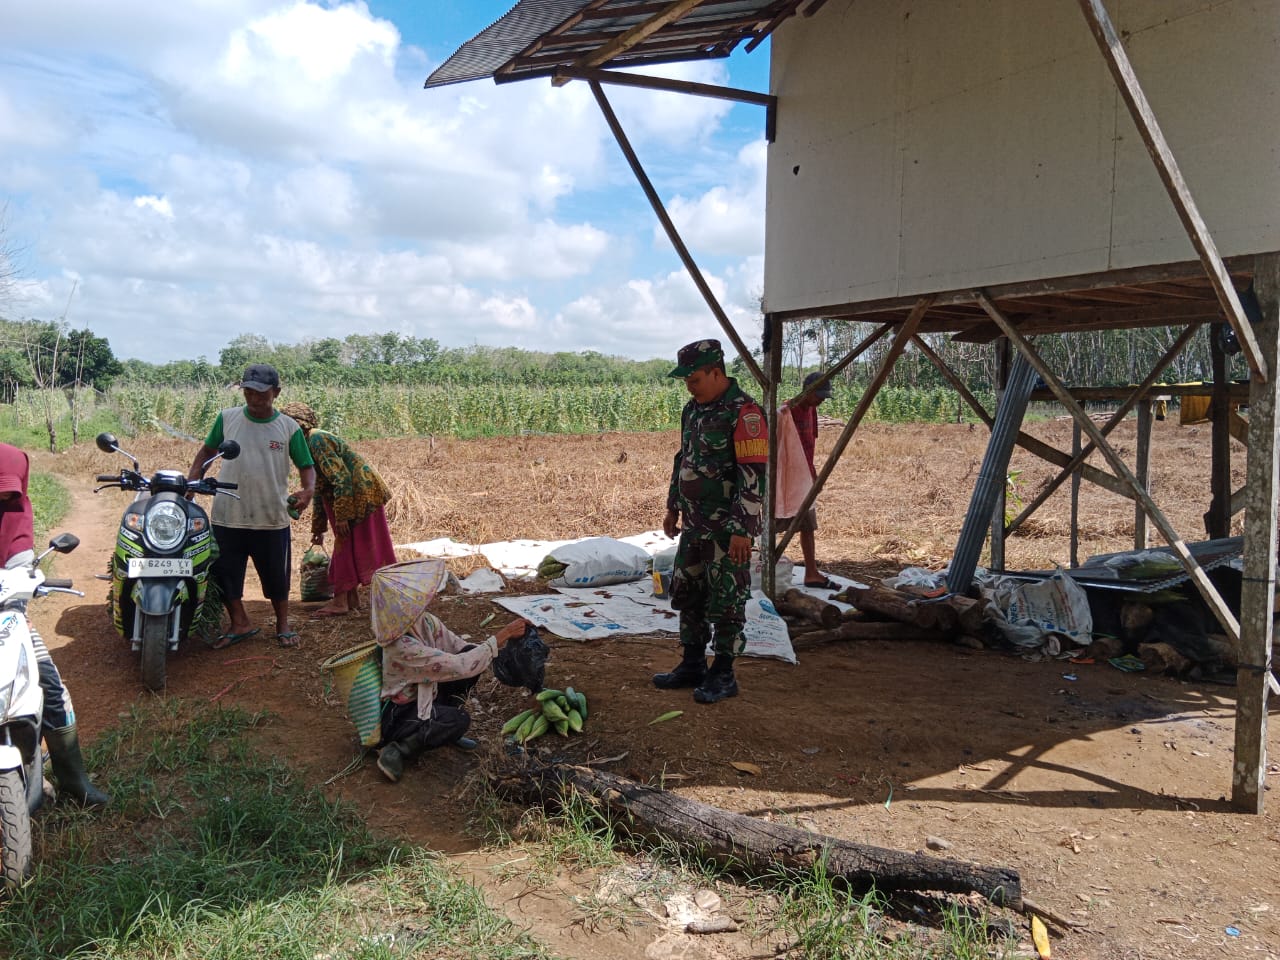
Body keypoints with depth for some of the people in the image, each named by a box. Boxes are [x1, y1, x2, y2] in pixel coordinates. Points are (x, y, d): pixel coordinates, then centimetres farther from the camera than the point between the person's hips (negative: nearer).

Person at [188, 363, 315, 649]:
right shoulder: (227, 418, 2)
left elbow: (306, 465, 1)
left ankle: (283, 624, 31)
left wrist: (308, 489, -20)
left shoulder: (289, 428, -2)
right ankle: (240, 624, 28)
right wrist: (189, 481, 0)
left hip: (272, 519, -1)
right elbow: (207, 450, 14)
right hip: (227, 516, 2)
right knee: (225, 573, 9)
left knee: (276, 575, 11)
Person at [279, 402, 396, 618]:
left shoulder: (317, 440, -17)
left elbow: (341, 479, -24)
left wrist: (341, 516, -23)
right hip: (354, 496, 10)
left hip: (360, 495, -10)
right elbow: (320, 491, 21)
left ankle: (340, 602, -1)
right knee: (348, 547, 12)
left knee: (346, 546, -6)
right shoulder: (309, 444, 14)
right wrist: (318, 528, 24)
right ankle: (351, 599, 18)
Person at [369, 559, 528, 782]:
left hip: (425, 698, 8)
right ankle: (397, 751, -10)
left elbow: (461, 648, 1)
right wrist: (503, 634, -29)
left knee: (472, 653, -6)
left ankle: (445, 729, 6)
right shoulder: (402, 646, -33)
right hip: (398, 716, -8)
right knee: (459, 720, -30)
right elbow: (460, 666, -34)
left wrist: (505, 642, -15)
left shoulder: (426, 622, -9)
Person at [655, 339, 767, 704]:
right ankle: (692, 667, 27)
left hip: (728, 528, -9)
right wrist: (673, 507, 22)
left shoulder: (744, 413, -17)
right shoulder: (693, 409, 10)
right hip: (694, 524, 9)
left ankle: (723, 676, 13)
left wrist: (743, 530, -23)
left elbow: (754, 476, -21)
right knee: (688, 597, 15)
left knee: (726, 603, 1)